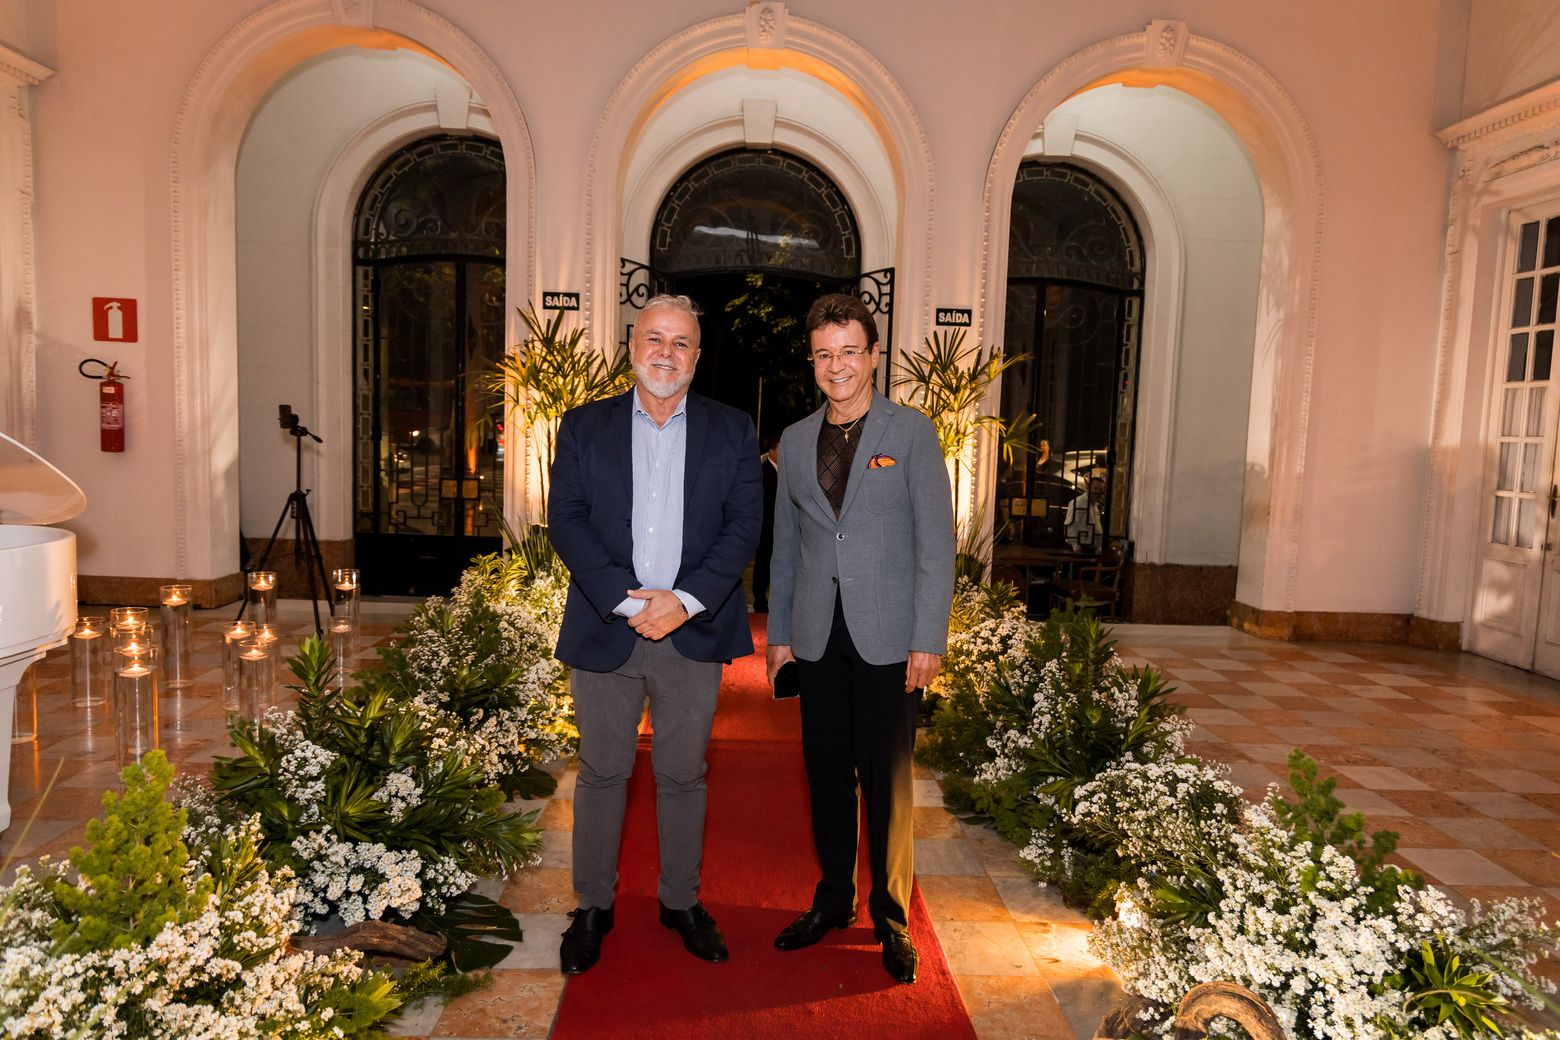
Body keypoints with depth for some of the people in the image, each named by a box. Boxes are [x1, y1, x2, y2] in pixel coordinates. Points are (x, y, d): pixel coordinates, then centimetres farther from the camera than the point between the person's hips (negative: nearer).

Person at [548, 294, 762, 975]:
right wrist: (627, 600, -15)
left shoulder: (732, 432, 6)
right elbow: (566, 520, -3)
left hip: (694, 631, 0)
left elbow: (744, 524, -2)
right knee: (601, 773, 10)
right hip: (605, 630, 0)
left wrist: (685, 601, -14)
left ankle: (682, 901, 31)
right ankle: (593, 906, 28)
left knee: (683, 775, 12)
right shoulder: (584, 426, 5)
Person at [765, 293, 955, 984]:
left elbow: (936, 540, -5)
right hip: (818, 638, 4)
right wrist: (779, 632, 11)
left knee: (887, 780, 4)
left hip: (888, 639, -3)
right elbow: (785, 544, 14)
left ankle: (890, 915, 22)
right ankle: (833, 900, 30)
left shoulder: (912, 433, -1)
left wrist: (928, 640, -10)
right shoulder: (795, 441, 11)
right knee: (826, 773, 12)